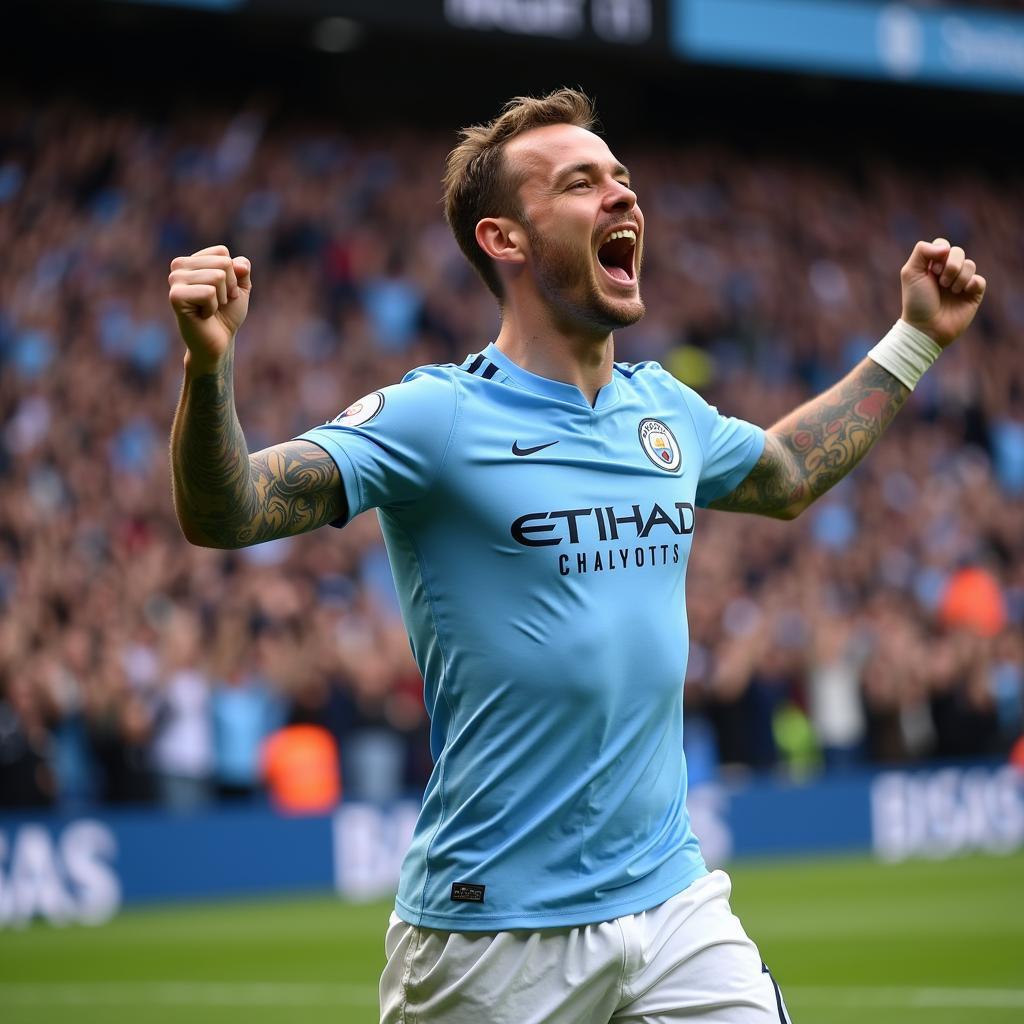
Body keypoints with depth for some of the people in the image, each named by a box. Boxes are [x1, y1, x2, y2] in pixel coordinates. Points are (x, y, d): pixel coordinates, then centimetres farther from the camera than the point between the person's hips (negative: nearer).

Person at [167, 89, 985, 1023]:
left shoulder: (667, 409, 10)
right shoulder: (435, 416, -9)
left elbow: (785, 477, 32)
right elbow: (223, 515, -19)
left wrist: (916, 339, 31)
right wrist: (209, 366, -37)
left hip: (677, 904, 5)